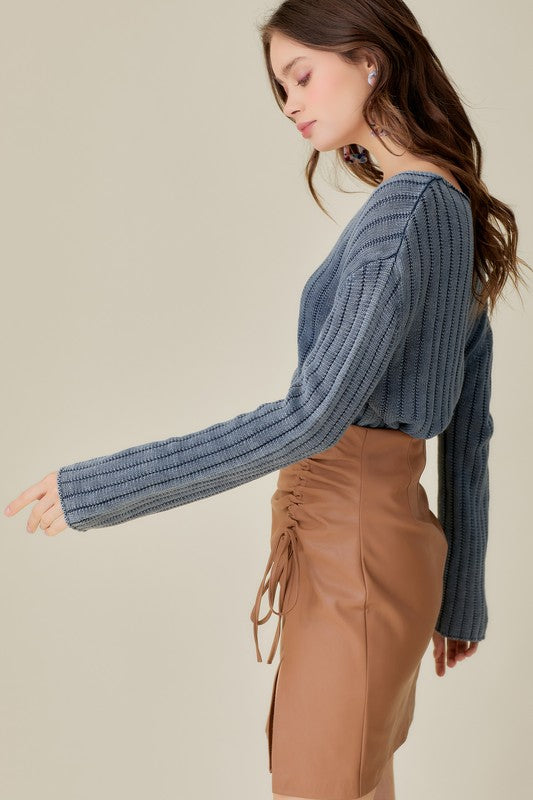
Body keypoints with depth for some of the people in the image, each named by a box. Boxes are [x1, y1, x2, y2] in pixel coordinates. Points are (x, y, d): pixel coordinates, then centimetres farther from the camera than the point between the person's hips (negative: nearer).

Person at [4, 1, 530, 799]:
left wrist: (94, 490, -21)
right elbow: (469, 434, 14)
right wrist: (458, 599, 20)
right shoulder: (461, 213, 12)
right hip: (386, 530, 9)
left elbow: (311, 417, -24)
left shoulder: (406, 209, -16)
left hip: (354, 547, -9)